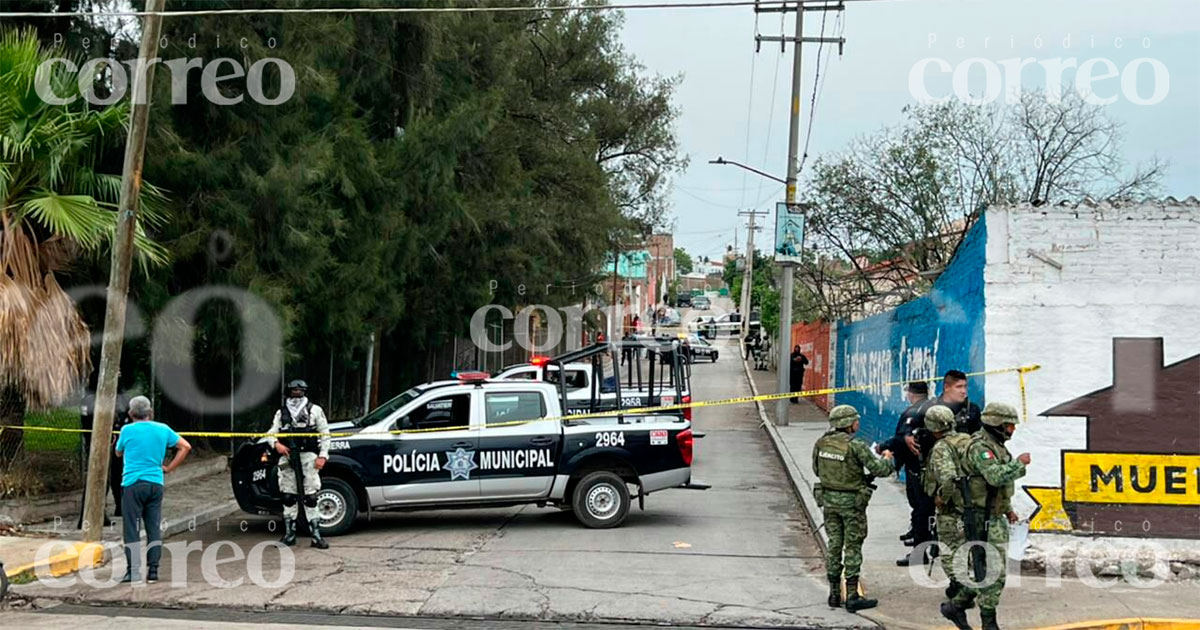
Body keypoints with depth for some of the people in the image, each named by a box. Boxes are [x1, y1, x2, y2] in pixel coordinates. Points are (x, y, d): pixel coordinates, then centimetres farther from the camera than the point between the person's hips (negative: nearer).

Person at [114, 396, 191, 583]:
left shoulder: (127, 430, -3)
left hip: (133, 484, -3)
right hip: (156, 484, 3)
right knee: (154, 529, 7)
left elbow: (119, 453, 13)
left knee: (132, 529, 0)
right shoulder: (162, 429, 7)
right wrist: (169, 468, 12)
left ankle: (132, 571, -2)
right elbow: (185, 447, 11)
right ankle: (153, 571, 5)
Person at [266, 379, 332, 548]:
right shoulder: (281, 412, 16)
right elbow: (271, 433, 12)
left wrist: (322, 456, -6)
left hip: (308, 457, -3)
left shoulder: (315, 410, 7)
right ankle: (289, 534, 14)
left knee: (311, 497, -6)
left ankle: (316, 535, -5)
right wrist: (276, 444, -10)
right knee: (288, 497, 6)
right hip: (287, 457, 3)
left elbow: (325, 434, 4)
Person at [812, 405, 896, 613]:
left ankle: (834, 593, 19)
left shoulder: (821, 443, 0)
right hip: (851, 502, -5)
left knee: (834, 544, 14)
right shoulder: (856, 446, -18)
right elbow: (879, 469, -14)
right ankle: (852, 597, 5)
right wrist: (887, 459, 6)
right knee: (852, 547, 3)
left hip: (828, 498, 5)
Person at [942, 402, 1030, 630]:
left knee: (986, 570, 13)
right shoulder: (980, 447, -16)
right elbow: (995, 476, -31)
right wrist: (1019, 463, -18)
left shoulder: (997, 446, 16)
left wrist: (1007, 508, 20)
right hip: (982, 519, -10)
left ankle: (956, 605, 22)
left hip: (996, 519, 10)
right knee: (990, 573, -5)